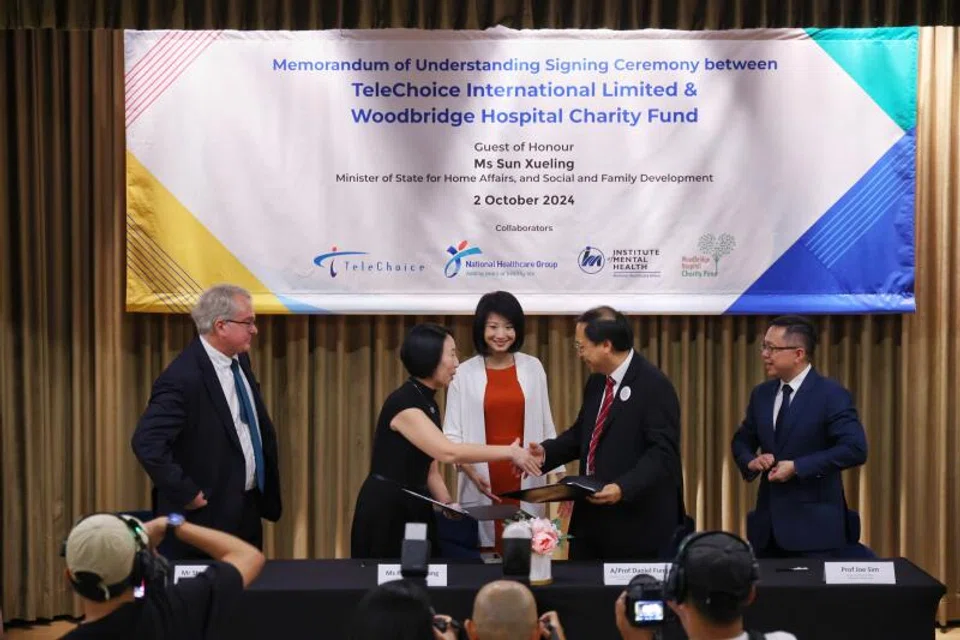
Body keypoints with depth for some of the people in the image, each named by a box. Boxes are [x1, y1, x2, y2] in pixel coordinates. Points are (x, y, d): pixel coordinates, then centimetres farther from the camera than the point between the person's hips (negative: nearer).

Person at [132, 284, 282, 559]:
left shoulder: (239, 361, 6)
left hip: (248, 510, 8)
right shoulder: (183, 378, -22)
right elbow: (147, 442, -28)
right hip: (207, 516, -8)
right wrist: (186, 494, -23)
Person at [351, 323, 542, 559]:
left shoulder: (429, 403, 10)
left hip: (416, 507, 9)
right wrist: (509, 452, -23)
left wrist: (448, 504, -4)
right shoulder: (403, 403, -19)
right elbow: (448, 452, -28)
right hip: (387, 510, -9)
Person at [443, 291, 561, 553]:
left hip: (526, 480, 1)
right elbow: (452, 434, 0)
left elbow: (545, 425, 11)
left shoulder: (533, 368, 6)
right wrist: (472, 473, -14)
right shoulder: (465, 373, 0)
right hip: (483, 483, -1)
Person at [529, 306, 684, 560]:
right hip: (592, 513, 8)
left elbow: (663, 452, -21)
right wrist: (546, 451, 5)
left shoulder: (654, 386, -15)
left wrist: (624, 488, -31)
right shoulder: (596, 381, 12)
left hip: (638, 519, -8)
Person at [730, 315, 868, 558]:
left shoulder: (832, 395, -9)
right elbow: (742, 441, 21)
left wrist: (797, 467, -19)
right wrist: (750, 461, -3)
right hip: (768, 524, 6)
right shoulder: (761, 394, 10)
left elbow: (855, 449, -18)